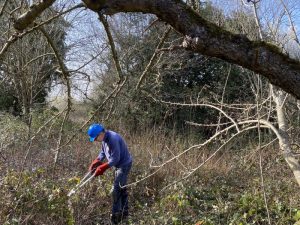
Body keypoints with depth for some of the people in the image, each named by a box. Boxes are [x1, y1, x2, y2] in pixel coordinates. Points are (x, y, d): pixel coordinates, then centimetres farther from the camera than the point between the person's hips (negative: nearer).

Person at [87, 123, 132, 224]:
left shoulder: (113, 139, -31)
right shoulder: (105, 139, -1)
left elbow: (115, 159, -29)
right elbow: (103, 153, 10)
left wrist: (102, 168, -25)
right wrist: (95, 163, -1)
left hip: (124, 164, -10)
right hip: (119, 164, 10)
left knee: (116, 190, -7)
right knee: (121, 188, 18)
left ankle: (115, 216, 5)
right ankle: (124, 212, 32)